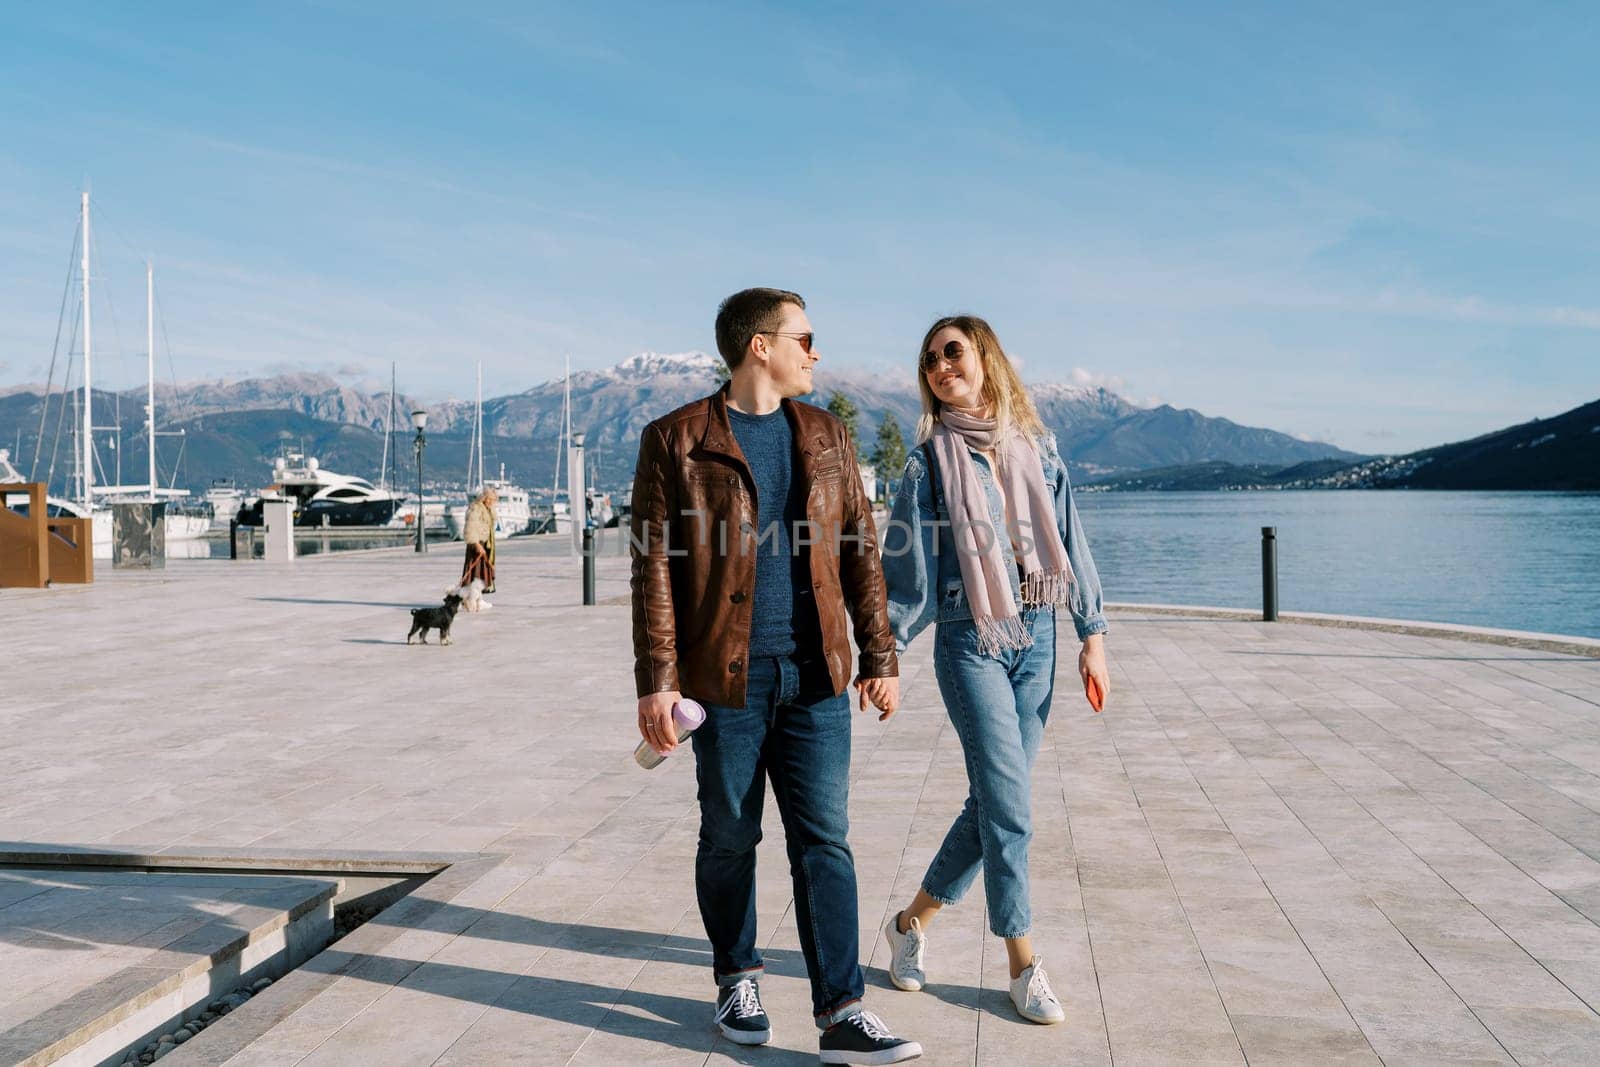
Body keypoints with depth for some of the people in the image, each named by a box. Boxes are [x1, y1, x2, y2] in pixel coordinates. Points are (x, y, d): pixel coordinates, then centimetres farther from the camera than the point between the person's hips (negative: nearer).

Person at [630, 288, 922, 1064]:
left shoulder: (825, 435, 11)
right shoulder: (676, 442, -2)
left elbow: (860, 552, 11)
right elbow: (654, 569, -5)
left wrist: (879, 656, 7)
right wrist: (656, 681, -11)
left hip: (816, 677, 3)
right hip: (727, 676, -3)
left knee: (824, 840, 2)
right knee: (729, 837, 10)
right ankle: (737, 982, 31)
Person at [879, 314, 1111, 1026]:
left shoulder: (1037, 446, 7)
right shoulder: (931, 458, -1)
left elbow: (1069, 541, 9)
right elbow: (906, 564, -1)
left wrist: (1092, 636, 6)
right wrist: (886, 649, -7)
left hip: (1036, 637, 4)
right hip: (971, 641, -4)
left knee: (994, 803, 7)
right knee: (1009, 806, -7)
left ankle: (913, 921, 26)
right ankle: (1023, 966, 7)